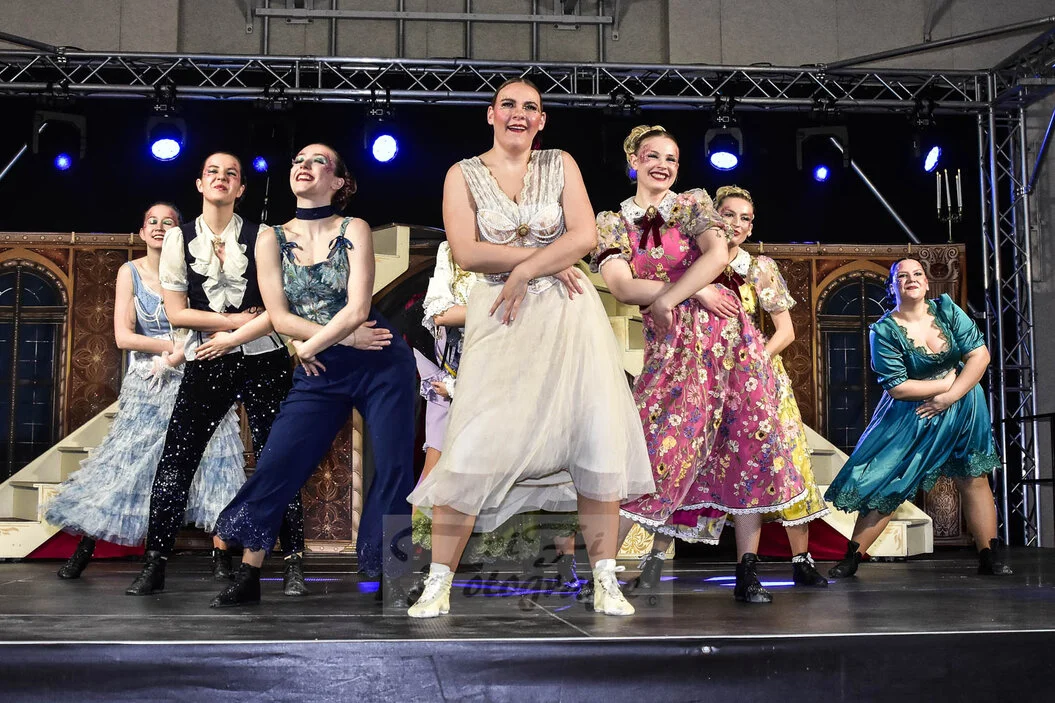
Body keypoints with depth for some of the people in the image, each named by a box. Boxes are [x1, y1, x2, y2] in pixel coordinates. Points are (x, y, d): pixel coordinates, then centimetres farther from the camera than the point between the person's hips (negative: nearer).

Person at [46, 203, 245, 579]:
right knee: (127, 464, 1)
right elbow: (123, 336, -7)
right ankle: (85, 547, 16)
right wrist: (174, 344, -11)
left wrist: (180, 354, -20)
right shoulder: (130, 272, 1)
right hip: (146, 386, 0)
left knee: (213, 452, -8)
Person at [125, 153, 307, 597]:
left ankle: (294, 565, 7)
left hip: (263, 360, -1)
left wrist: (231, 339, -11)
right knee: (176, 459, -4)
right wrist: (235, 319, -6)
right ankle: (155, 565, 5)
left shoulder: (261, 237, 0)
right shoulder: (179, 238, 5)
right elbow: (176, 312, 1)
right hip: (206, 363, 2)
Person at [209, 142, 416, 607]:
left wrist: (309, 347, -7)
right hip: (319, 373, 2)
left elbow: (357, 309, -12)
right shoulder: (272, 240, 4)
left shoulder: (354, 230, -2)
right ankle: (247, 577, 9)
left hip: (381, 364, -2)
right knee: (276, 465, -4)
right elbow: (280, 317, -3)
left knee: (394, 469, -2)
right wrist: (344, 337, -11)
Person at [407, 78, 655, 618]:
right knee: (475, 447, -8)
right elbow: (466, 251, -6)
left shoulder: (560, 165, 11)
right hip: (499, 320, -1)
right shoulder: (464, 174, 7)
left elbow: (584, 235, -1)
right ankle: (438, 583, 1)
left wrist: (522, 272, -11)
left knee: (595, 437, -3)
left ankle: (605, 580, 6)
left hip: (568, 312, 2)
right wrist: (546, 258, -8)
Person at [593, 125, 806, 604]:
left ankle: (747, 570, 5)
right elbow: (622, 286, -6)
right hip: (668, 347, -1)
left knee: (747, 443, -2)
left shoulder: (693, 204, 9)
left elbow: (718, 254, -10)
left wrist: (666, 299, -16)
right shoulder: (611, 224, 9)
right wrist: (695, 291, -11)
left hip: (725, 335, 1)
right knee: (657, 445, -9)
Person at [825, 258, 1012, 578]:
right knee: (884, 485, -4)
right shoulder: (884, 330, -15)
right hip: (910, 416, -3)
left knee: (974, 479, 4)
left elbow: (980, 354, -8)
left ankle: (989, 558, 14)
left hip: (961, 408, 3)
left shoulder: (947, 310, -5)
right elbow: (896, 386, -17)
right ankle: (852, 557, 4)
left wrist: (951, 396, -17)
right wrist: (946, 382, -14)